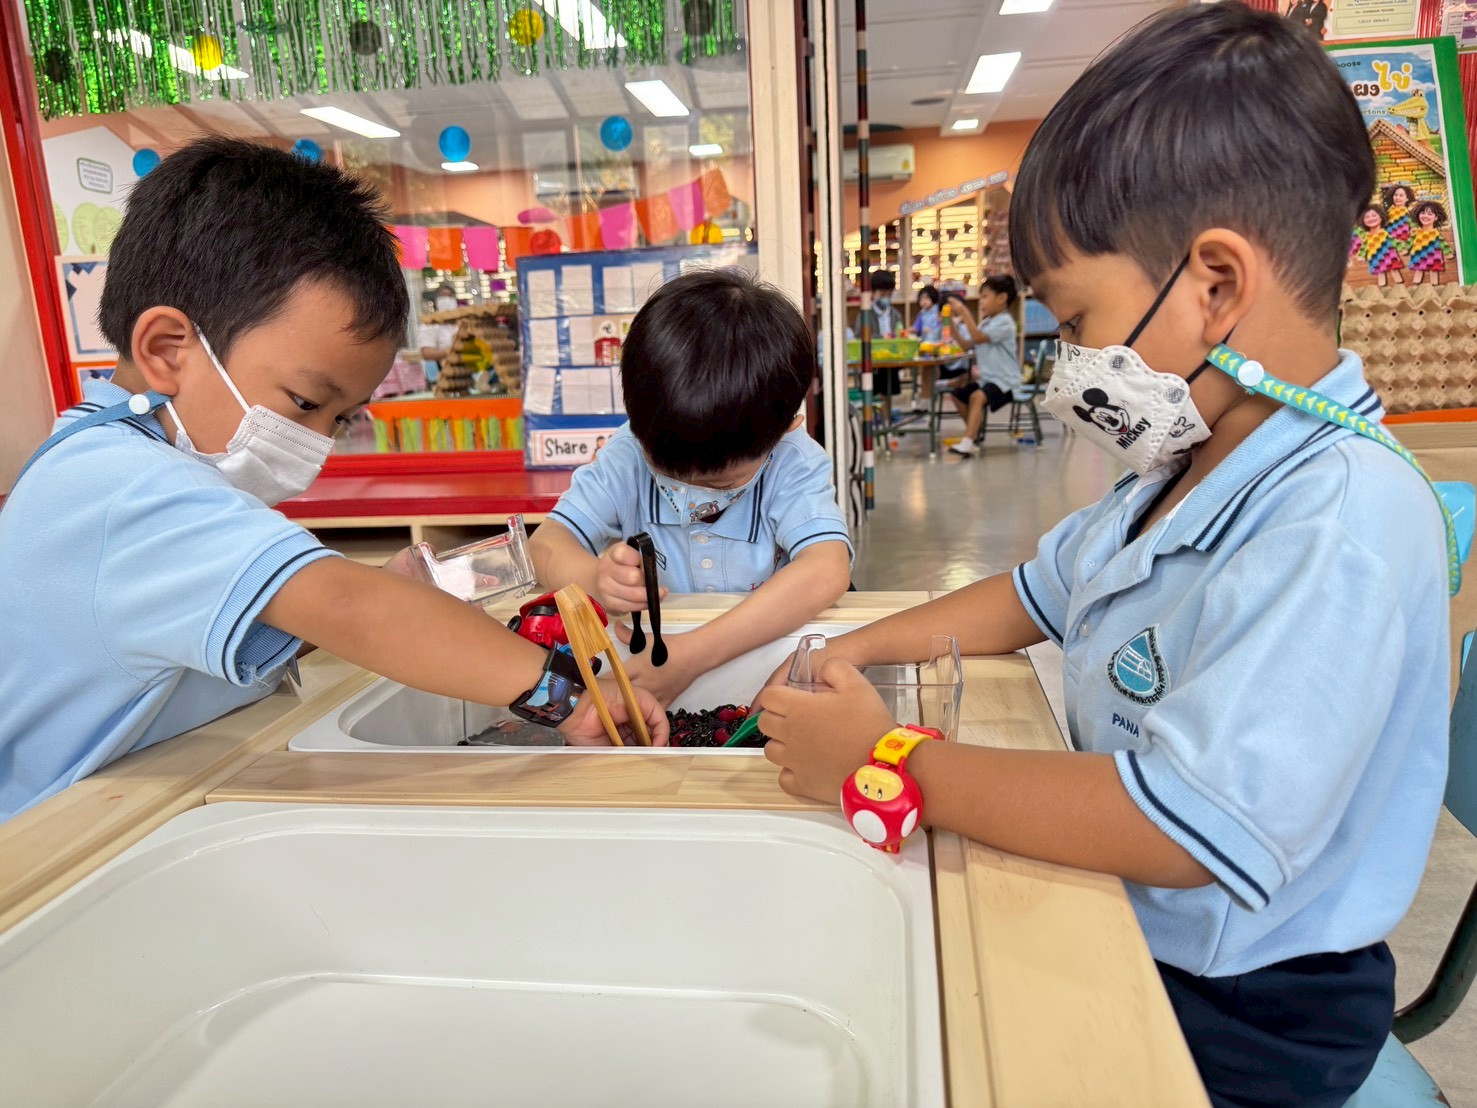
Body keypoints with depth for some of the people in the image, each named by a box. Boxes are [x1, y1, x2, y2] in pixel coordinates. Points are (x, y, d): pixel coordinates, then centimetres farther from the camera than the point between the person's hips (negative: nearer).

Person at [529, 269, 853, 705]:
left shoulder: (795, 464, -17)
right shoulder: (626, 455, -9)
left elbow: (828, 571, -32)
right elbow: (546, 542, -9)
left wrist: (693, 653, -41)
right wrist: (594, 578, -34)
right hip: (649, 649, 2)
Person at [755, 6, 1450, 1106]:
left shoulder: (1342, 524, -29)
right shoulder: (1184, 465, 1)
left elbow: (1185, 829, -34)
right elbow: (1038, 593, 15)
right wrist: (865, 648, 3)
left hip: (1237, 1019, -7)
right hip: (1111, 930, 8)